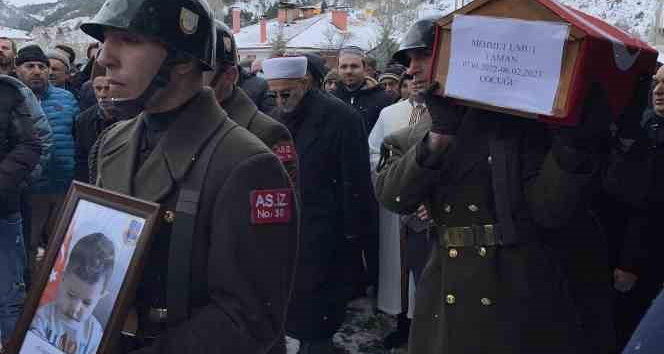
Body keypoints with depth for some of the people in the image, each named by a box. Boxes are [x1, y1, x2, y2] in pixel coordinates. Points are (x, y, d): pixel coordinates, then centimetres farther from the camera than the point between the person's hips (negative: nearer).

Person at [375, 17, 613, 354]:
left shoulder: (515, 120, -2)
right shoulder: (410, 141, 9)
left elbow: (549, 212, -10)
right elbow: (392, 195, -10)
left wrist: (571, 143, -22)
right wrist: (441, 135, -18)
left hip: (520, 296, -3)